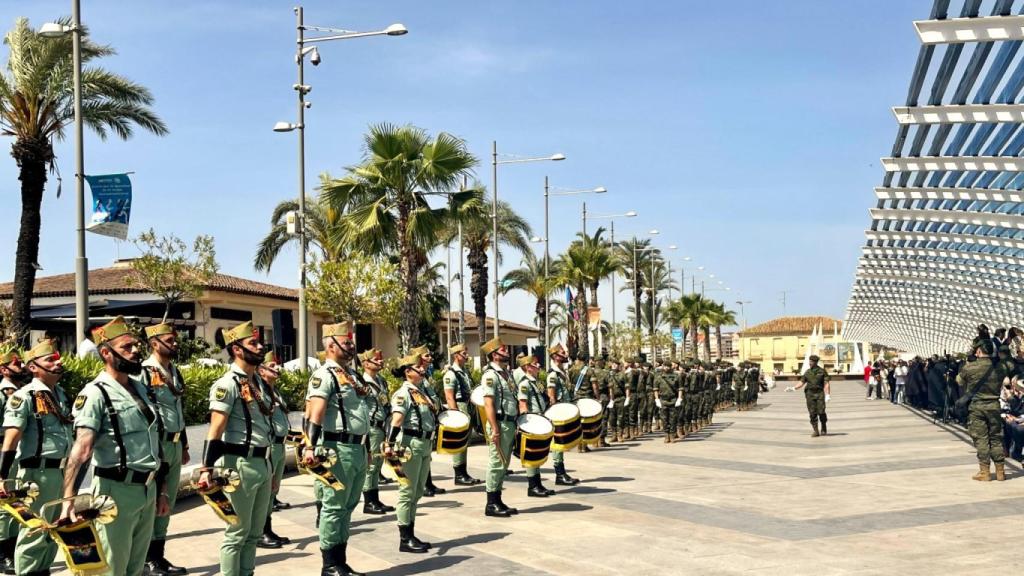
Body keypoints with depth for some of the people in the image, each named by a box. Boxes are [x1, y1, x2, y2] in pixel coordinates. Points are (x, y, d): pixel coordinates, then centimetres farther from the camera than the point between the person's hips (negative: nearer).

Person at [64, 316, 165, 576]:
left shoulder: (140, 387, 10)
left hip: (148, 489, 7)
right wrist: (69, 499, -37)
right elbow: (82, 449, -26)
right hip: (117, 490, -7)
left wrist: (162, 490, 17)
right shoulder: (95, 394, -13)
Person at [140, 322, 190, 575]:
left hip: (174, 444, 8)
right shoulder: (142, 372, -11)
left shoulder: (175, 372, 15)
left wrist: (184, 445, 23)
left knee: (167, 502, 13)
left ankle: (158, 555, 22)